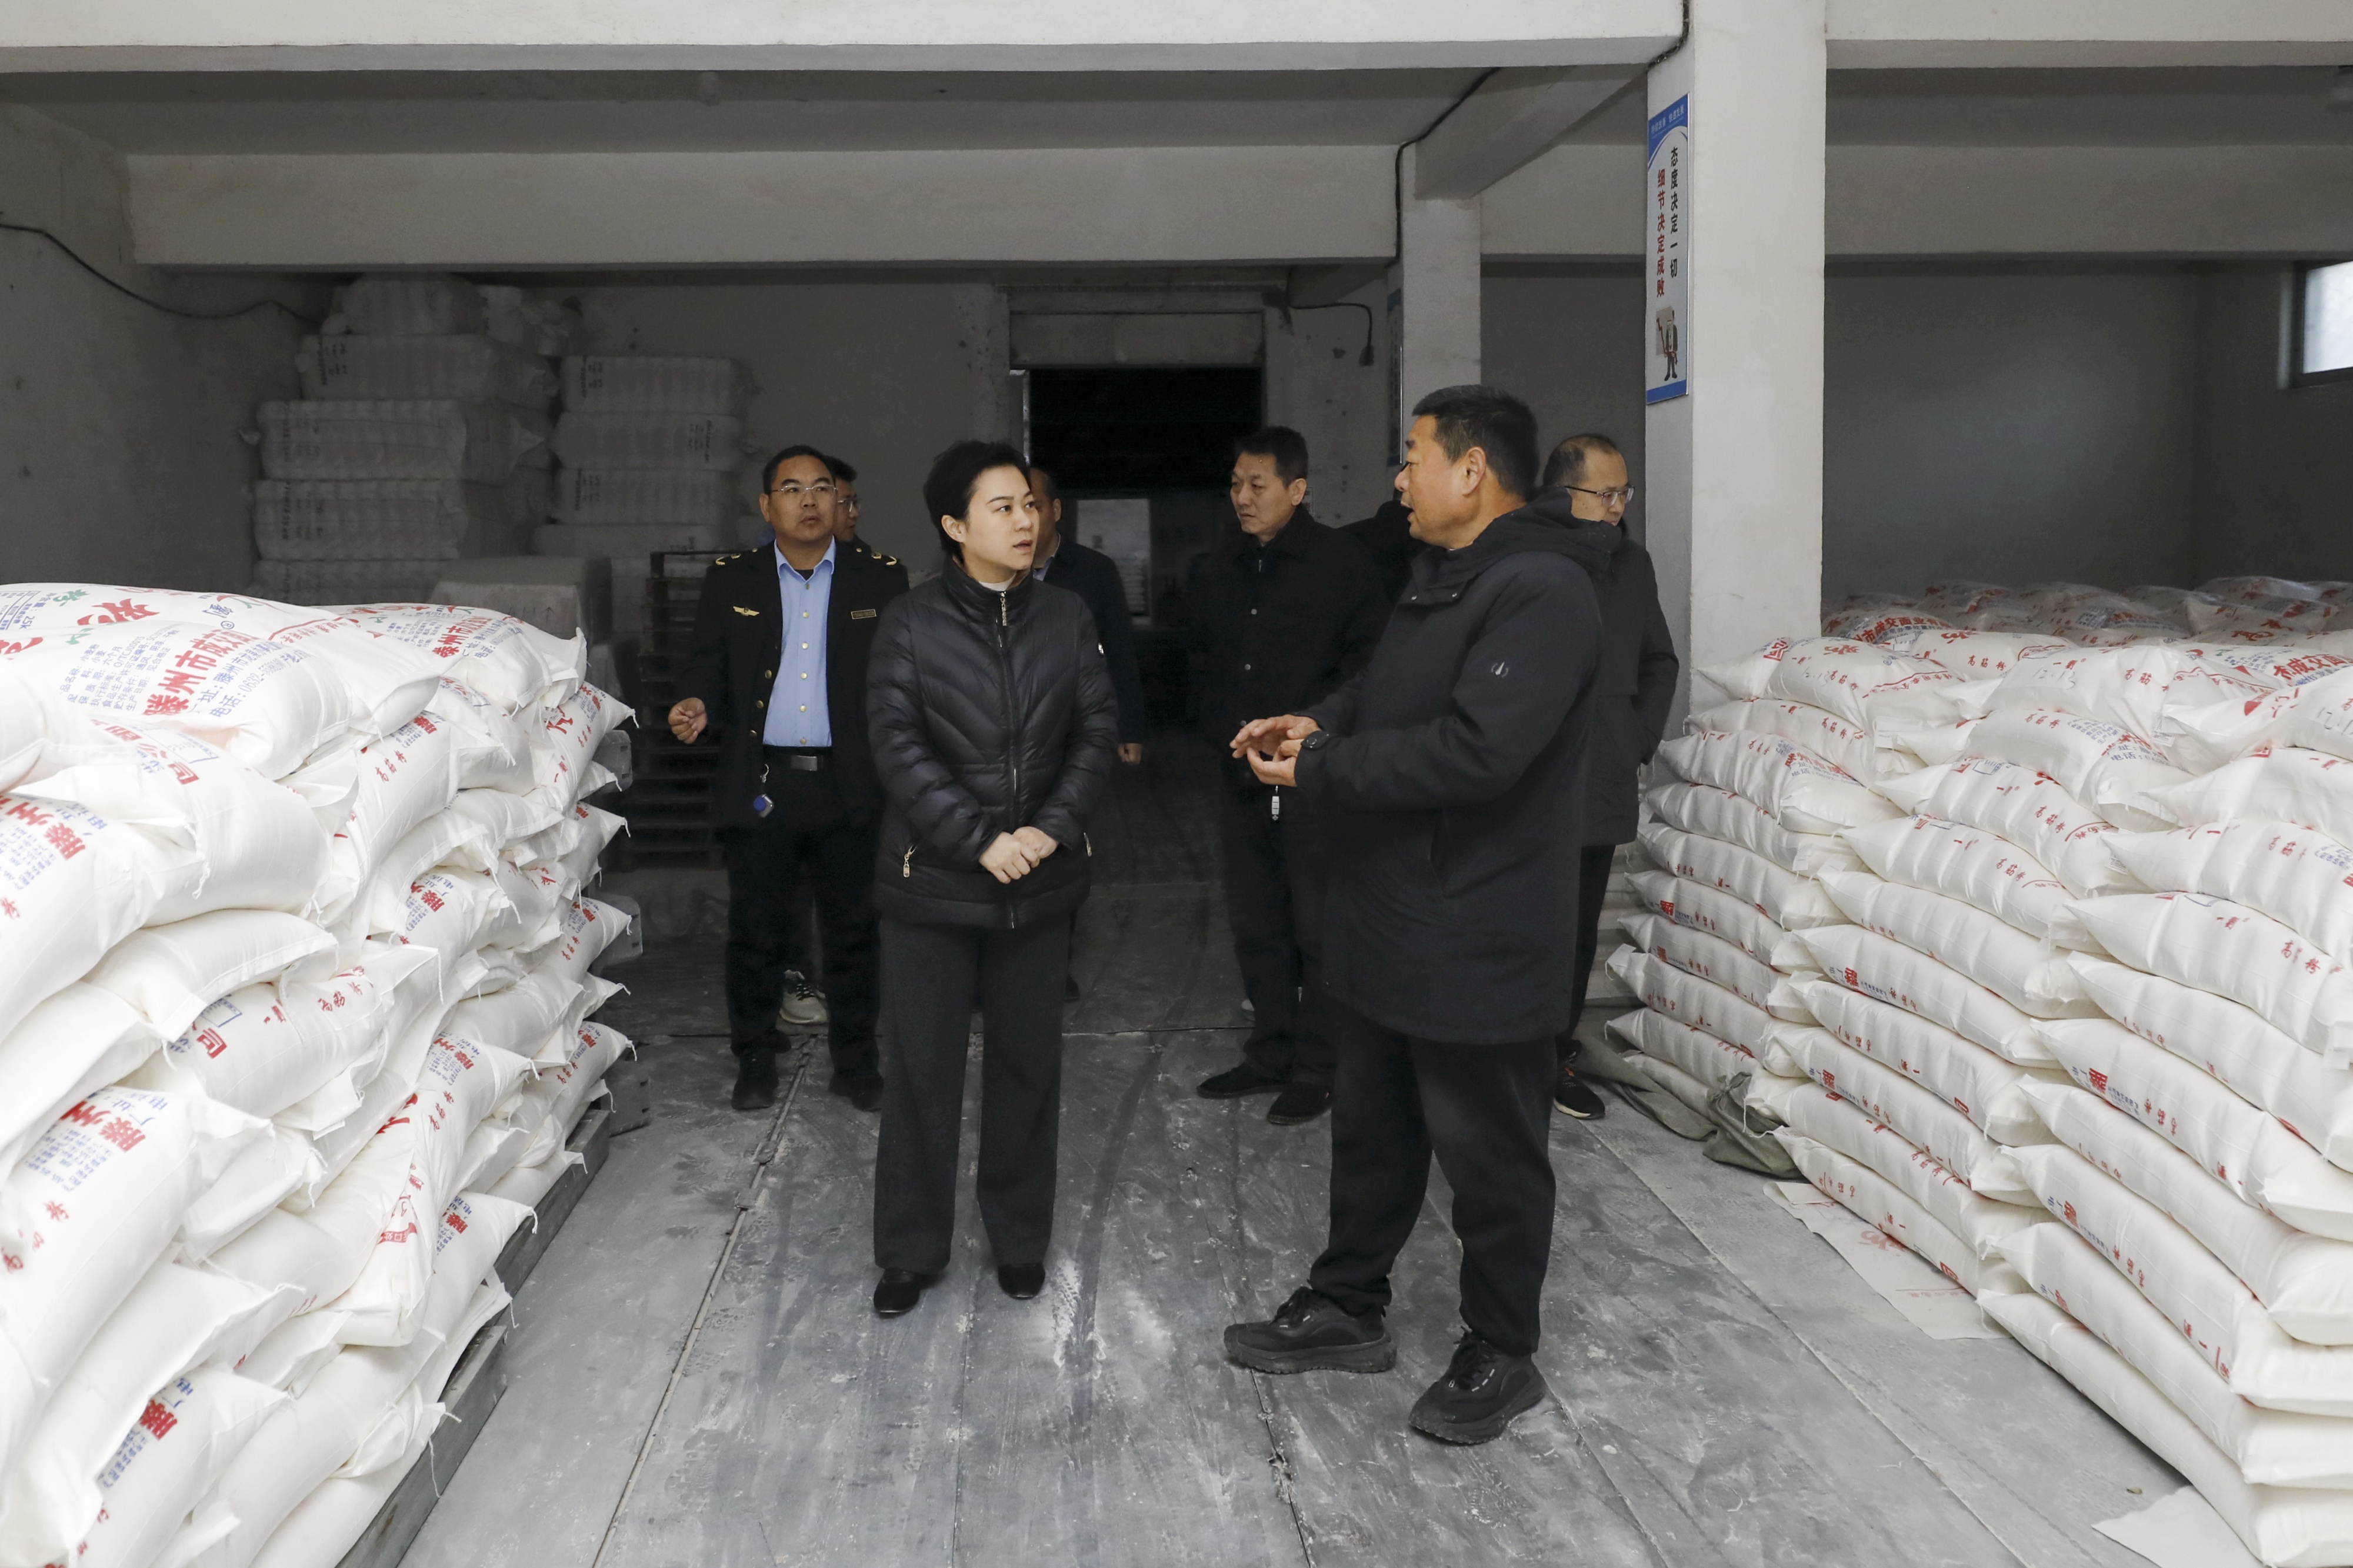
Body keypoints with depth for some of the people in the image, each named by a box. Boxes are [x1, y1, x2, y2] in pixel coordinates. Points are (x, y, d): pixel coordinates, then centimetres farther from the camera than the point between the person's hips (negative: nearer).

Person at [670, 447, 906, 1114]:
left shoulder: (881, 579, 4)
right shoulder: (730, 581, 7)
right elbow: (708, 664, 6)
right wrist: (696, 704, -16)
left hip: (850, 785, 0)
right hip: (761, 783, 0)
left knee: (853, 930, 8)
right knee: (755, 930, 8)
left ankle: (854, 1061, 22)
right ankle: (755, 1062, 23)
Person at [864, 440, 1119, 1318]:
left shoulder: (1067, 618, 4)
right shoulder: (910, 626, -3)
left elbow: (1097, 730, 1)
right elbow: (898, 747, -9)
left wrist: (1052, 828, -12)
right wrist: (981, 841, -17)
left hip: (1040, 882, 2)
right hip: (931, 882, -2)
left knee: (1029, 1063, 11)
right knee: (923, 1068, 5)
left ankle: (1020, 1238, 29)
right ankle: (911, 1252, 21)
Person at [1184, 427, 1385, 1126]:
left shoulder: (1340, 562, -7)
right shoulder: (1223, 566, 11)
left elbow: (1367, 657, -8)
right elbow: (1200, 652, 22)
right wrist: (1222, 724, 9)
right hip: (1242, 775, 6)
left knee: (1319, 928, -1)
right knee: (1255, 924, 13)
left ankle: (1317, 1070, 9)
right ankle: (1270, 1055, 25)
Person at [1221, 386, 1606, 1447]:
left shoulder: (1541, 592, -22)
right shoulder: (1438, 577, 11)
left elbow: (1474, 751, -31)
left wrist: (1317, 768, -21)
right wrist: (1319, 723, 1)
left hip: (1478, 942, -10)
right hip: (1388, 921, 10)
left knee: (1489, 1158, 8)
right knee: (1371, 1129, 22)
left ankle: (1500, 1356, 26)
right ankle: (1347, 1309, 39)